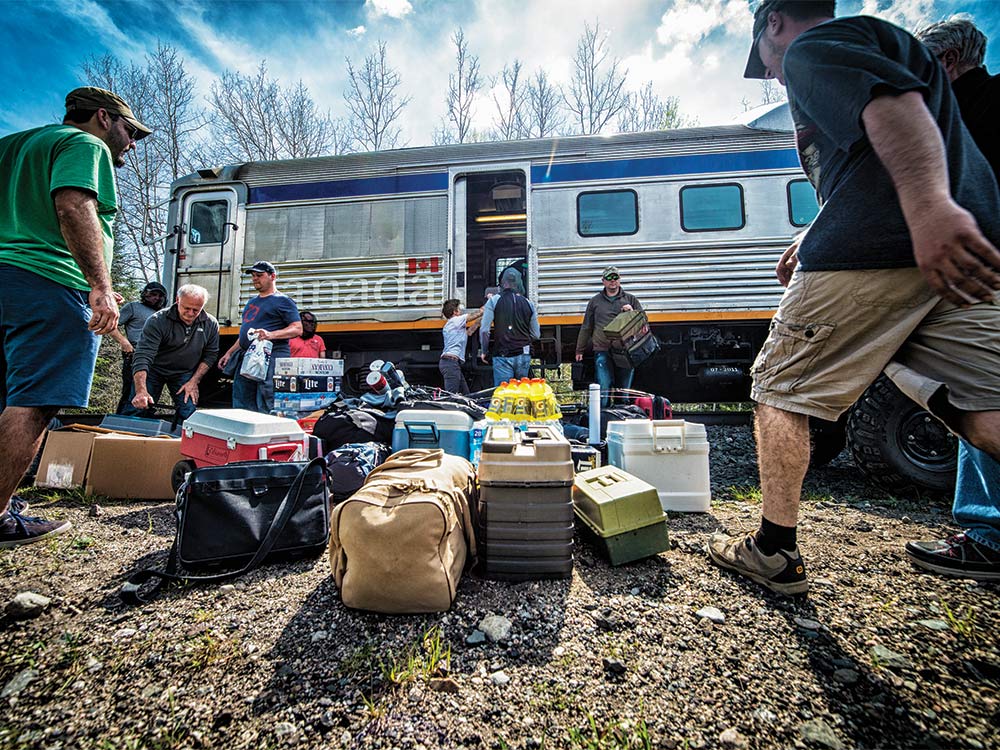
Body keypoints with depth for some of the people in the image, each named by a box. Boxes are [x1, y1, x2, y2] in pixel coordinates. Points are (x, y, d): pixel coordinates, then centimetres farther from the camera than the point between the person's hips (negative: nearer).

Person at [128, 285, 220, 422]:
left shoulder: (211, 324, -11)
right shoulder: (158, 320, -22)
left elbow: (210, 355, -1)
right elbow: (143, 355, -29)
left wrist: (194, 381, -10)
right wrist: (141, 390, -40)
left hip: (184, 374, 2)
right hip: (154, 370, -1)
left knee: (189, 416, -10)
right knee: (137, 411, -6)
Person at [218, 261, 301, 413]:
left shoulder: (282, 301, 0)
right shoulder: (252, 302, 25)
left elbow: (297, 329, -10)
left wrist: (271, 335, -24)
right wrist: (229, 353, 25)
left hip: (271, 357, -8)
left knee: (266, 409, -11)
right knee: (240, 407, 9)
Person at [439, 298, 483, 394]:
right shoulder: (454, 320, -2)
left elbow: (469, 332, 28)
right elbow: (478, 313, 0)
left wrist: (480, 319, 27)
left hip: (454, 363, 10)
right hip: (451, 362, -10)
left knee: (466, 395, 10)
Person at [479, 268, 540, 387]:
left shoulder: (494, 301, -2)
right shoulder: (528, 303, 7)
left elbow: (484, 330, -7)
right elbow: (536, 334, 10)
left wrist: (483, 351, 6)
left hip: (503, 356, -3)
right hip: (524, 356, 4)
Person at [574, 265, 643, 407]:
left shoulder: (630, 299, 14)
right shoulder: (595, 301, 13)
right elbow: (586, 328, 15)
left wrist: (632, 313, -5)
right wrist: (579, 350, 13)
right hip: (602, 352, -1)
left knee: (624, 389, 7)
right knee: (604, 389, -8)